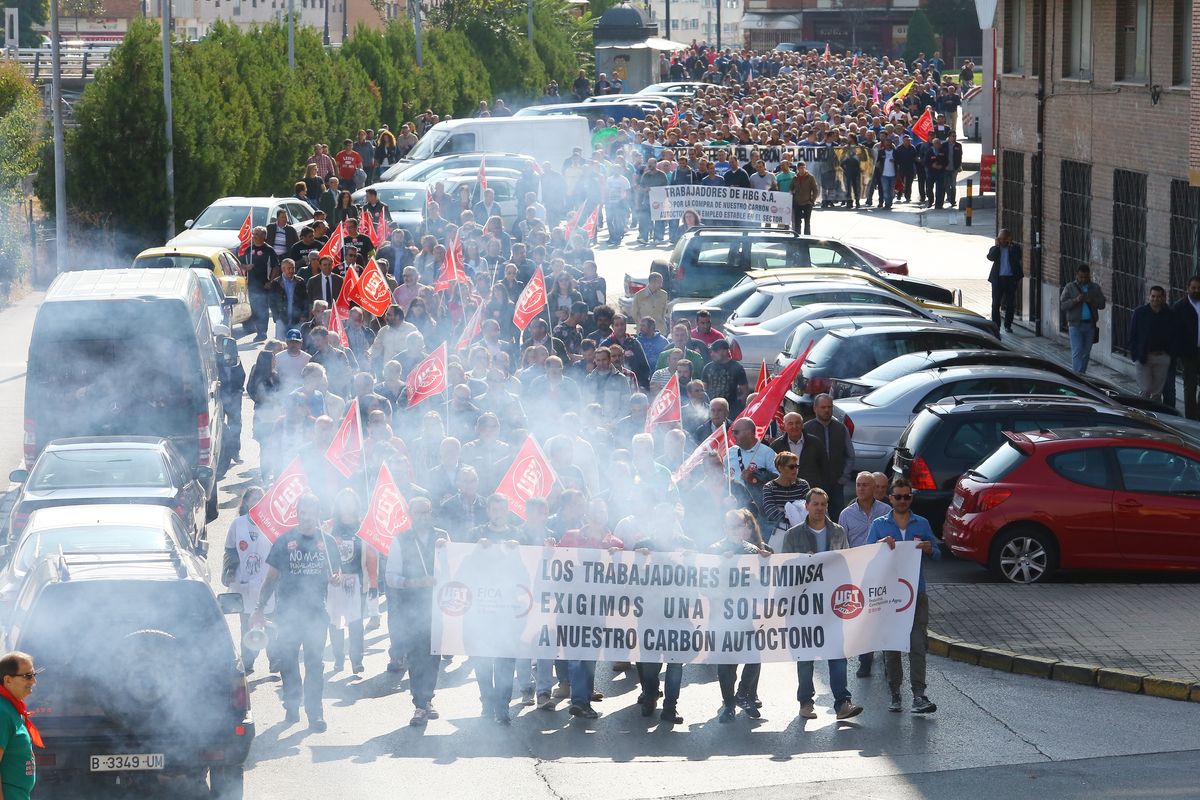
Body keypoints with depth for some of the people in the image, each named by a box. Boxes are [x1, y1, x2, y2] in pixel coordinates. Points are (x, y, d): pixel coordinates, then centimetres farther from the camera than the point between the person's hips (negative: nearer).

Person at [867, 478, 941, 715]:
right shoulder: (879, 525, 7)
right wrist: (881, 544, -18)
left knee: (917, 645, -8)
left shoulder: (921, 524, 10)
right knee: (891, 646, 4)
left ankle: (918, 695, -12)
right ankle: (895, 693, 13)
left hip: (916, 592, 0)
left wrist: (929, 549, -12)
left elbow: (937, 553, 11)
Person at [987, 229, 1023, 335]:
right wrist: (997, 245, -8)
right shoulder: (995, 249, 8)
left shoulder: (1015, 248, 6)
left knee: (1010, 304, 6)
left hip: (1011, 278, 0)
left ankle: (1008, 326, 16)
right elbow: (990, 257, -12)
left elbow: (1018, 257, -13)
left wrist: (1011, 245, -10)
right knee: (996, 303, -1)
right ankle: (995, 325, 5)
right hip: (998, 279, 0)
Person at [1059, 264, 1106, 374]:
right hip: (1076, 324, -3)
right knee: (1077, 352, -11)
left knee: (1086, 353, 8)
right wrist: (1076, 300, -19)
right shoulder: (1070, 288, 1)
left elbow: (1102, 304, 3)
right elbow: (1062, 305, -5)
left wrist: (1091, 301, -16)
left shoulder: (1095, 288, 8)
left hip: (1090, 324, 3)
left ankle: (1082, 374, 18)